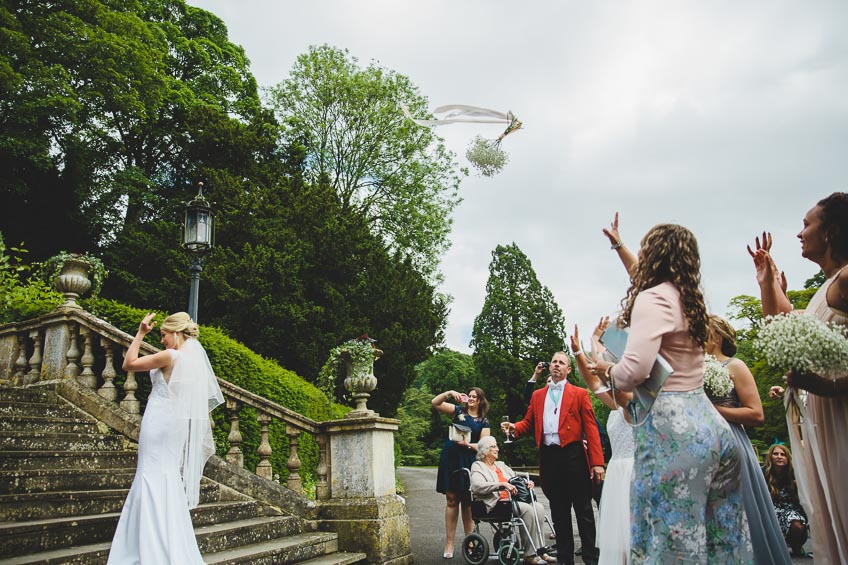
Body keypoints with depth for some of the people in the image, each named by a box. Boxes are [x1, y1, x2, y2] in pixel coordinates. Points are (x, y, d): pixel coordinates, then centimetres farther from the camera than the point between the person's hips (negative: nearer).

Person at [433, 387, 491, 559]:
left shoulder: (484, 421, 9)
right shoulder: (458, 411, 10)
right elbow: (435, 403, 3)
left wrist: (468, 444, -15)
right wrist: (450, 393, -8)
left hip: (469, 461, 0)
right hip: (450, 459, 0)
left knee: (467, 503, 5)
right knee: (451, 500, 1)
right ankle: (449, 544, 5)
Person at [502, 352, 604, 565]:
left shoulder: (580, 394, 5)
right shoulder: (537, 395, 16)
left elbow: (591, 428, -1)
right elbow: (529, 423, 15)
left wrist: (597, 462, -9)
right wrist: (514, 427, -9)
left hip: (573, 455, -3)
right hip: (548, 457, 4)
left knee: (584, 510, 2)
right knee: (558, 511, 11)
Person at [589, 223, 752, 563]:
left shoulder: (654, 298, -11)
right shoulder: (688, 299, 15)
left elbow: (635, 369, -22)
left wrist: (607, 372, -3)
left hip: (670, 424, -10)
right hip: (708, 421, 10)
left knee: (673, 538, -3)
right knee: (717, 536, 14)